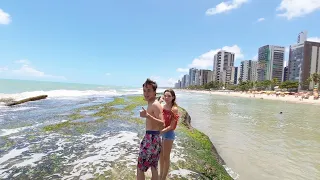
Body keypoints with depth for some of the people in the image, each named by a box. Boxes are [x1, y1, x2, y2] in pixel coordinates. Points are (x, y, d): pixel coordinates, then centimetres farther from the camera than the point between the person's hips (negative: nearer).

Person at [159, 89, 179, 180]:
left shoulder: (174, 109, -17)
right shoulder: (162, 106, 0)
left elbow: (171, 126, -19)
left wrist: (160, 131, -25)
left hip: (169, 134, -7)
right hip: (161, 132, 7)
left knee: (166, 157, 8)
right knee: (161, 155, 20)